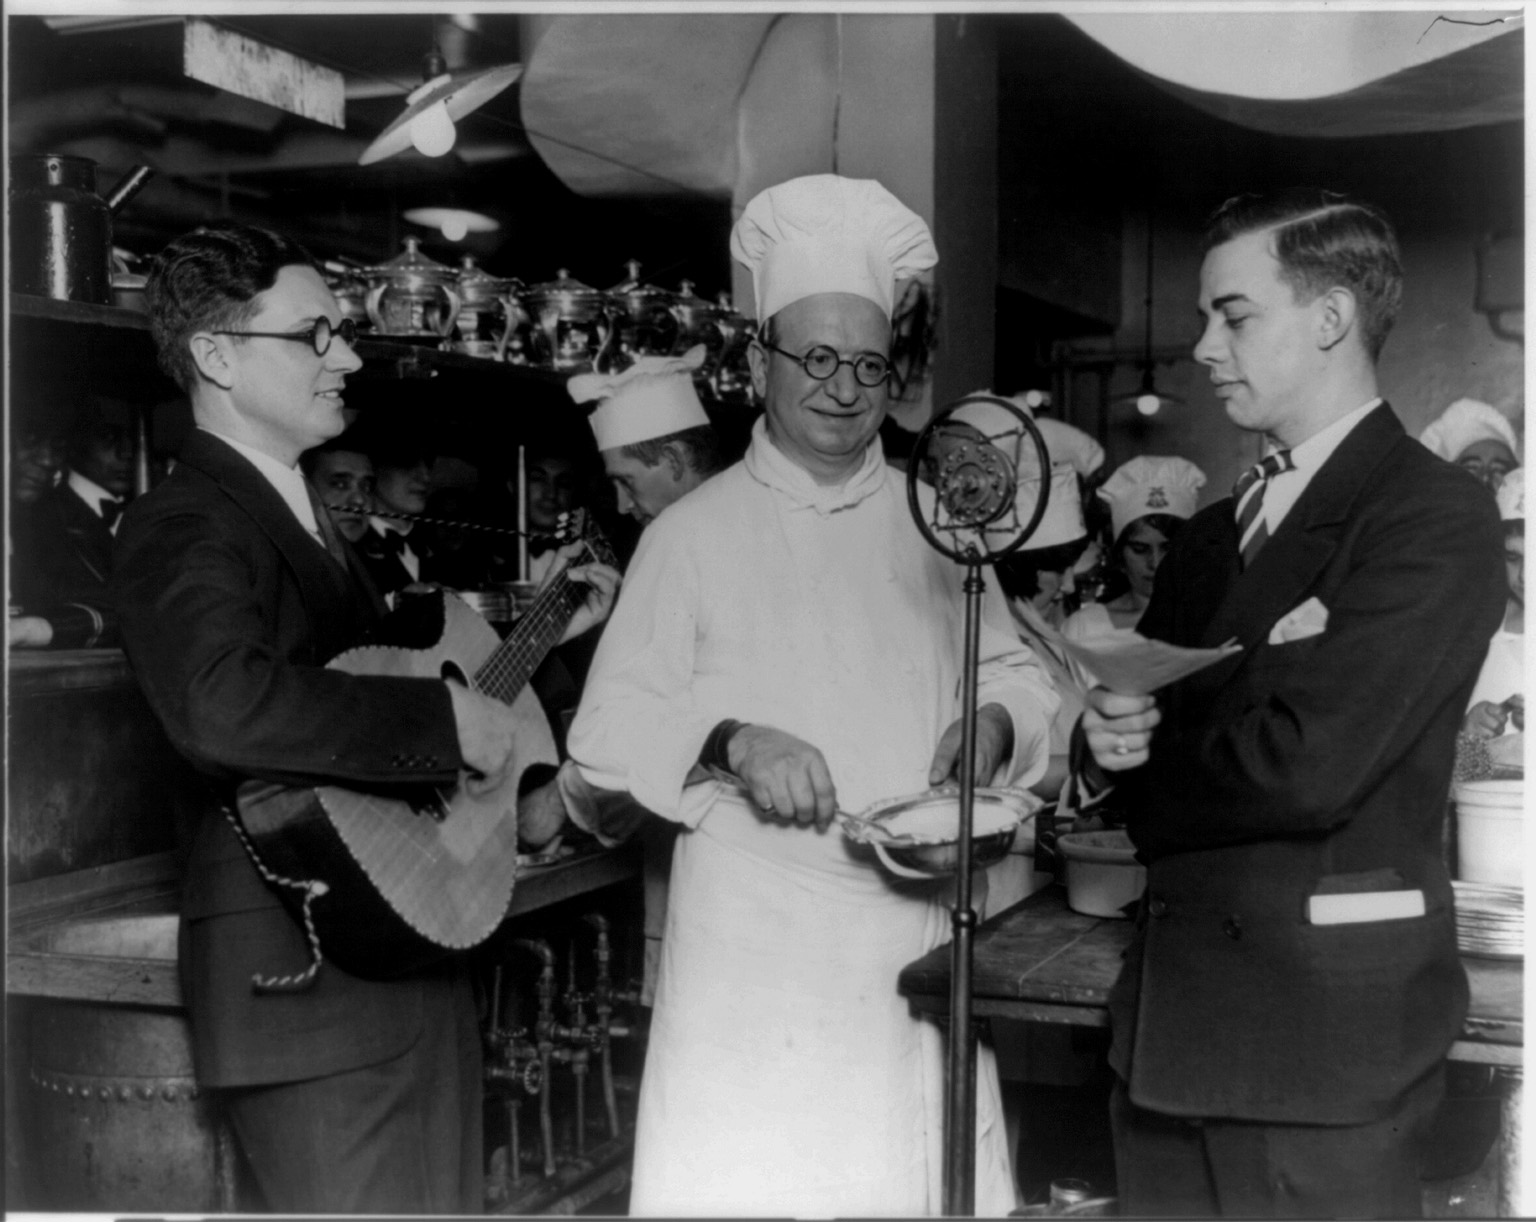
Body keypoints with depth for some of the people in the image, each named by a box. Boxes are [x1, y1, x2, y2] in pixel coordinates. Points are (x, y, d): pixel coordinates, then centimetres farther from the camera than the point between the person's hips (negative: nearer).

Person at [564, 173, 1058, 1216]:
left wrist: (996, 722, -6)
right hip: (755, 941, -2)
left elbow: (1011, 675, 16)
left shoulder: (936, 525, 11)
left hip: (915, 925, 3)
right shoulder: (695, 533, 1)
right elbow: (609, 729, -1)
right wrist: (730, 744, -17)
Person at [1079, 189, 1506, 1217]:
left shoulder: (1437, 517, -10)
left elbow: (1307, 765, -19)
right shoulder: (1213, 534, 15)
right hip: (1172, 1014, 7)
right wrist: (1111, 737, -9)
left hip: (1321, 1021, -7)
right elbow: (1144, 716, 14)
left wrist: (1145, 765, -3)